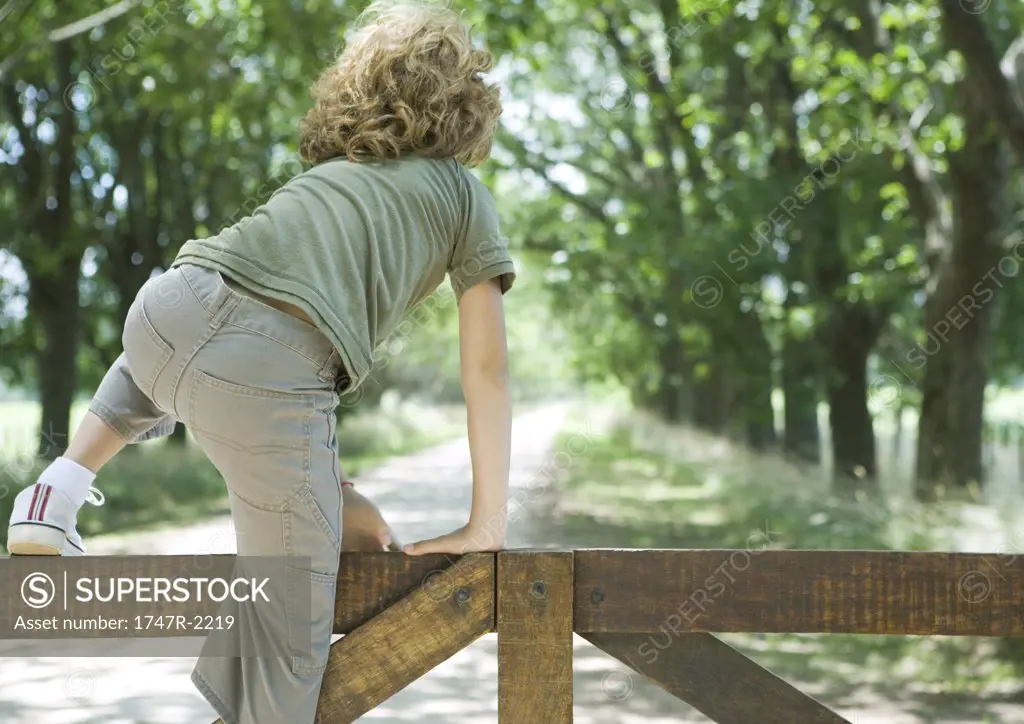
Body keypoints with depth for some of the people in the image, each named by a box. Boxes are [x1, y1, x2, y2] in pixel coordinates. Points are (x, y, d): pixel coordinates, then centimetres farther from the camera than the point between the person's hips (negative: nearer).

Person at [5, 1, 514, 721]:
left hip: (169, 307, 6)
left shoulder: (325, 172, 35)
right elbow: (487, 372, 15)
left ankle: (62, 488, 25)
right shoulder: (466, 195, 20)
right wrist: (487, 525, 19)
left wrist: (330, 490, 39)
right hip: (264, 378, -6)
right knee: (290, 630, 8)